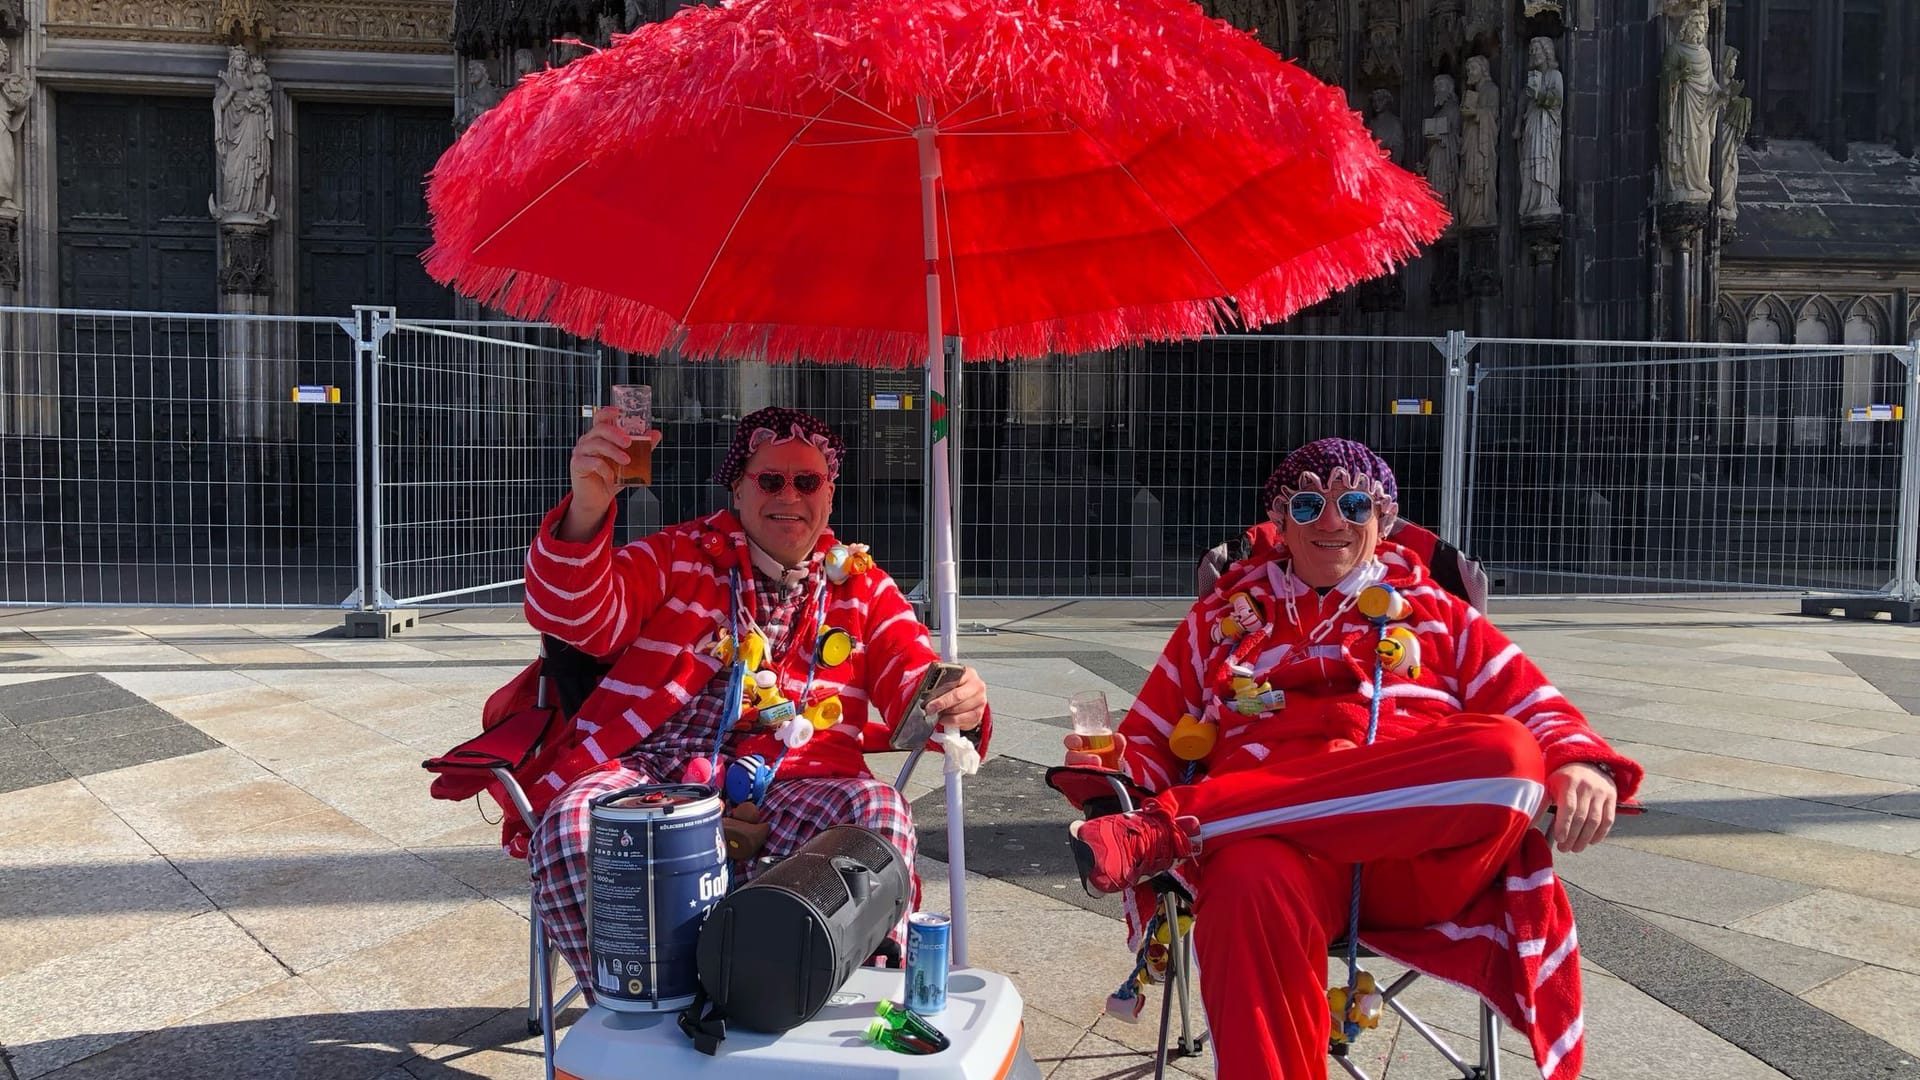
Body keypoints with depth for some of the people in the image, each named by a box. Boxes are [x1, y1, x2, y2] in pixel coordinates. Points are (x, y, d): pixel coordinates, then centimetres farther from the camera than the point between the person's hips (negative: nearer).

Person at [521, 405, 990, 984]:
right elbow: (579, 615, 1)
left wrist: (957, 707, -20)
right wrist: (588, 507, -21)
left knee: (878, 812, -32)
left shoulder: (861, 585, 19)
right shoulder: (682, 555, 15)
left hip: (790, 781, 0)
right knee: (570, 829, -32)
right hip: (648, 769, 0)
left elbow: (913, 678, 8)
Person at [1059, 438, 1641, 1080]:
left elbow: (1535, 714, 16)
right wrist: (1105, 767, -4)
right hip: (1275, 839, -1)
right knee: (1251, 886, -40)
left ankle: (1173, 824, -31)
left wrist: (1580, 765, -8)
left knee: (1508, 753, -33)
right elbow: (1151, 745, 21)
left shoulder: (1437, 615, 25)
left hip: (1423, 859, 2)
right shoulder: (1222, 618, 25)